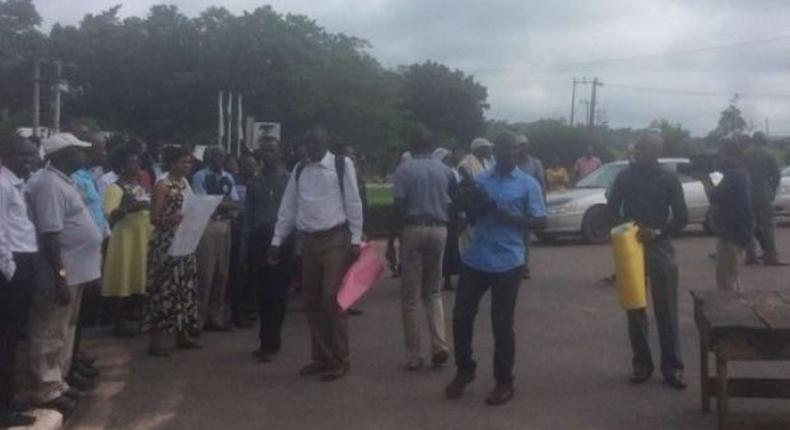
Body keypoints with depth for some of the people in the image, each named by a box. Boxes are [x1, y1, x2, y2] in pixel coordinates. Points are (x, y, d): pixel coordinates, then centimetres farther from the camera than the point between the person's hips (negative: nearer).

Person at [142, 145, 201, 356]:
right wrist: (171, 219, -33)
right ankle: (154, 341, 2)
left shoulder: (185, 182, 11)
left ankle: (183, 336, 21)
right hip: (166, 243, -8)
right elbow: (154, 218, -15)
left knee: (184, 287, 12)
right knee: (164, 288, -5)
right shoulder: (162, 184, -11)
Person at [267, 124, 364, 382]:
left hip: (335, 238, -5)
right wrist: (277, 241, 9)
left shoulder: (342, 165, -4)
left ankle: (339, 361, 2)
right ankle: (321, 357, 21)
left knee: (332, 299, -9)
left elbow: (354, 204, -6)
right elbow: (288, 208, 11)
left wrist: (356, 239, -10)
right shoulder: (299, 170, 10)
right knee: (311, 301, 9)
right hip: (309, 240, 5)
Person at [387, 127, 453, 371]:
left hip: (413, 230, -3)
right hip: (439, 230, 3)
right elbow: (453, 203, 11)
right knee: (433, 292, 17)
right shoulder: (445, 170, 7)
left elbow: (399, 208, -9)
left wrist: (391, 241, -4)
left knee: (410, 296, 5)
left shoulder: (405, 169, -4)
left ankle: (414, 356, 8)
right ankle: (439, 345, 1)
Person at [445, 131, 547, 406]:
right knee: (461, 316, 7)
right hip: (475, 259, 4)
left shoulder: (528, 184, -2)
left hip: (507, 262, -4)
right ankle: (464, 371, 27)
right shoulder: (480, 180, 10)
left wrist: (508, 217, -18)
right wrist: (468, 204, -9)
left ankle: (504, 382, 18)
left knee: (502, 324, 4)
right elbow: (472, 219, 12)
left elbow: (540, 221, -6)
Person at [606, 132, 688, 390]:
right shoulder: (624, 177, 4)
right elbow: (612, 211, 8)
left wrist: (658, 233, -16)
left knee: (666, 310, 0)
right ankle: (641, 363, 16)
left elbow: (681, 218, -1)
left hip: (660, 248, -2)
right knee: (635, 310, 6)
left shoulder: (669, 180, -1)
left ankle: (672, 366, 7)